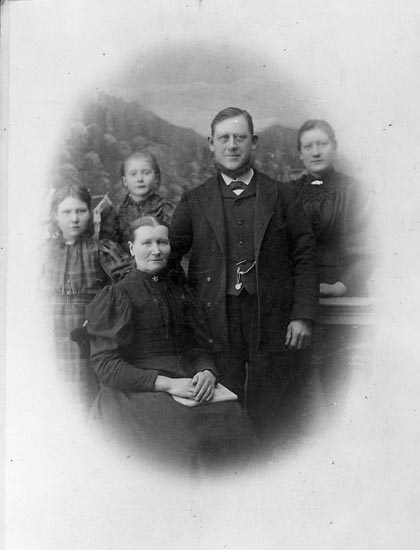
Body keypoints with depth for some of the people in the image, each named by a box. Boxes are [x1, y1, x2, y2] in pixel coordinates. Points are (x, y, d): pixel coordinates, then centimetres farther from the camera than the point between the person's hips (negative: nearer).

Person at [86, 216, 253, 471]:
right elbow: (106, 366, -3)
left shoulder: (181, 294, 20)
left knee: (230, 417, -26)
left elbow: (200, 349, 16)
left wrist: (208, 373, -9)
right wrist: (167, 383, -14)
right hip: (136, 391, -4)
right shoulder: (115, 297, 5)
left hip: (189, 388, 4)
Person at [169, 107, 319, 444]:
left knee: (265, 414, 5)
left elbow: (305, 256, 5)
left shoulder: (280, 196, 8)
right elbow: (167, 254, 7)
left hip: (272, 324, 0)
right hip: (216, 324, 0)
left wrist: (304, 316, -4)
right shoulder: (194, 201, 9)